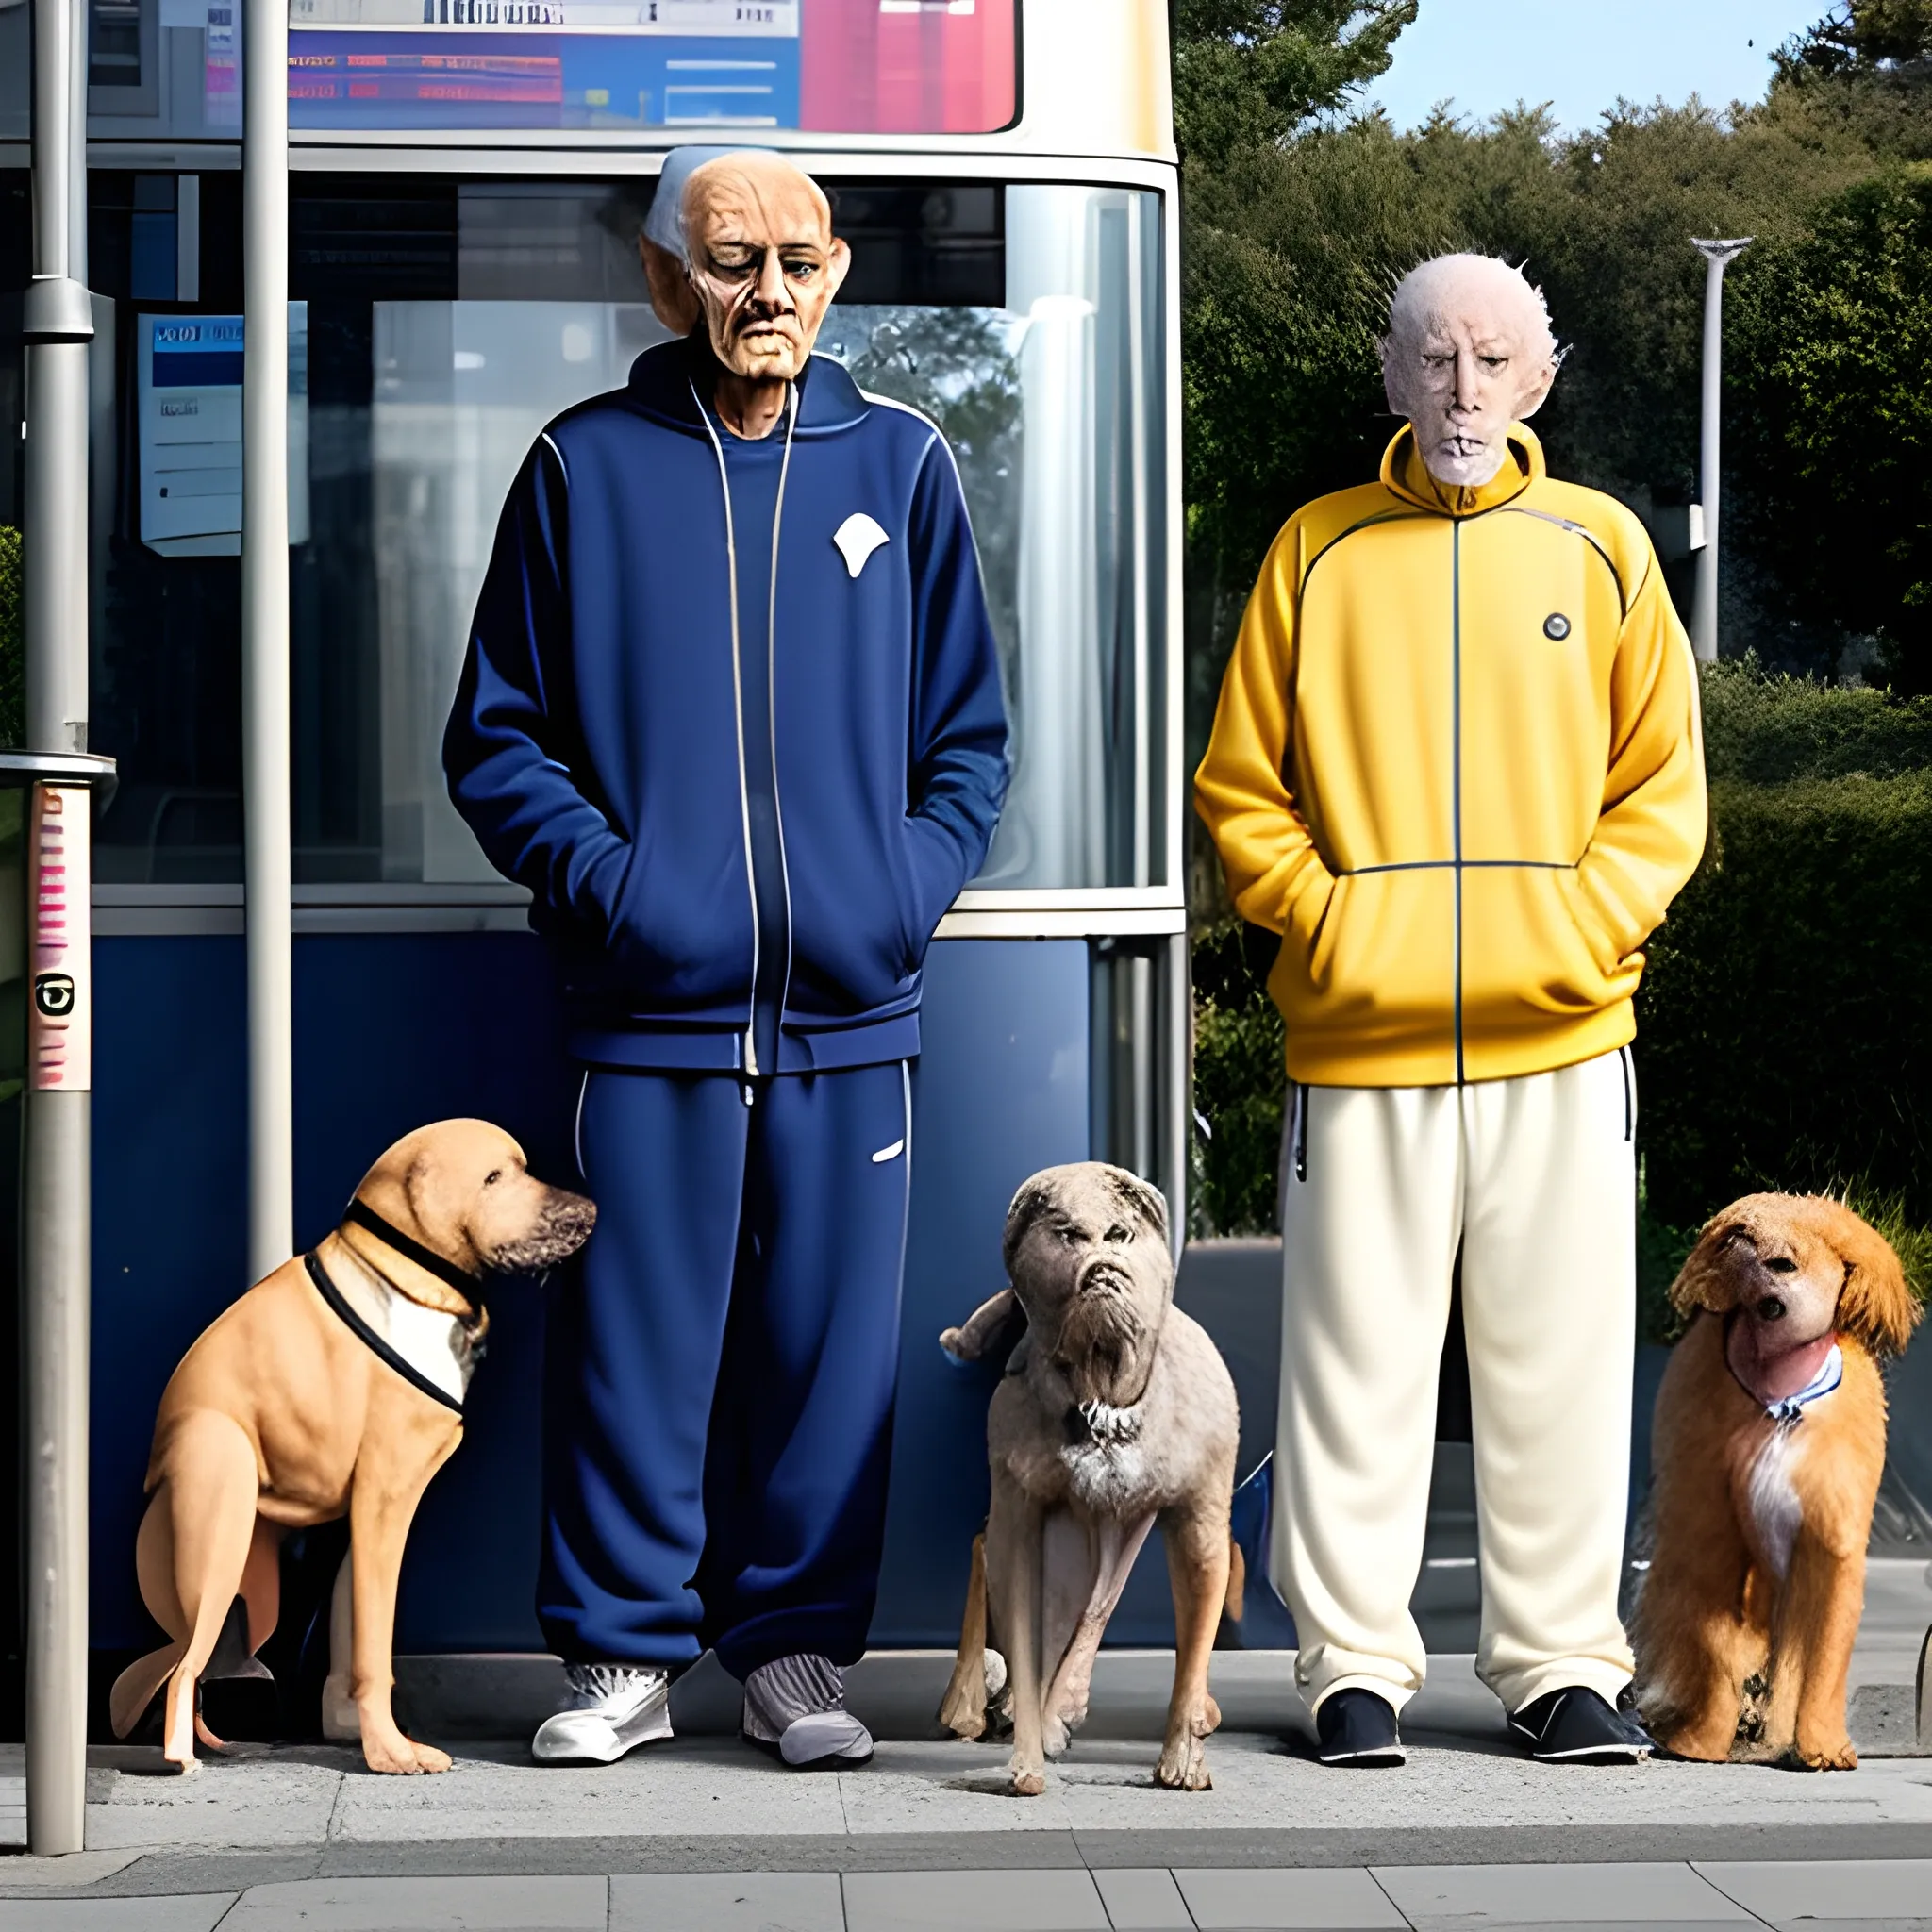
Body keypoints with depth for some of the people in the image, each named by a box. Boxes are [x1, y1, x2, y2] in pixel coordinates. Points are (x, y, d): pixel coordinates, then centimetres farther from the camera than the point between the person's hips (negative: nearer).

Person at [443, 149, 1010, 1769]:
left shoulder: (901, 464, 8)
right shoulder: (586, 468, 4)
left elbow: (968, 738, 13)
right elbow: (498, 735, 7)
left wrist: (913, 885, -2)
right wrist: (602, 875, -8)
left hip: (850, 1011, 1)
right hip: (653, 1004, -1)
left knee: (830, 1340, 5)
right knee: (633, 1342, 1)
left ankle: (799, 1650, 17)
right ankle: (624, 1653, 14)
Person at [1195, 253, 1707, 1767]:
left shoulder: (1598, 546, 8)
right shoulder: (1318, 550, 6)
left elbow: (1663, 786, 9)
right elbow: (1242, 787, 7)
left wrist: (1582, 928, -5)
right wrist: (1325, 922, -6)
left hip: (1560, 1034, 1)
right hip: (1360, 1036, -1)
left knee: (1561, 1357, 4)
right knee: (1357, 1357, 2)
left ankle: (1564, 1662, 13)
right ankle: (1356, 1662, 11)